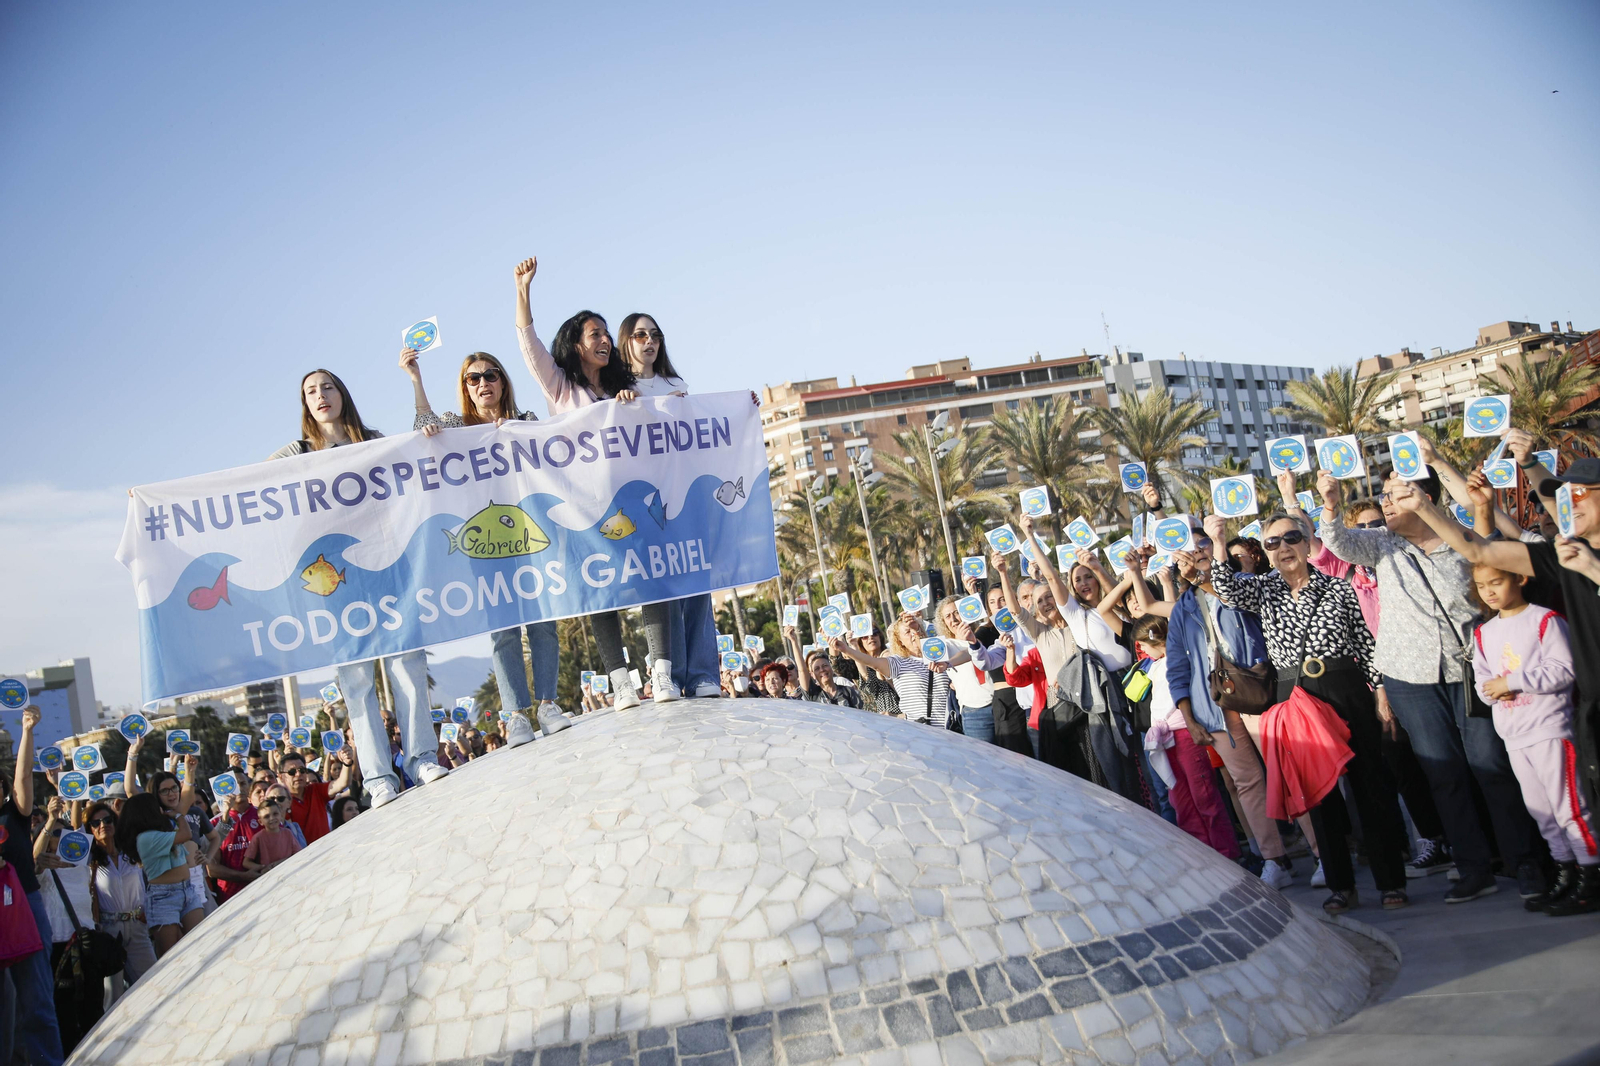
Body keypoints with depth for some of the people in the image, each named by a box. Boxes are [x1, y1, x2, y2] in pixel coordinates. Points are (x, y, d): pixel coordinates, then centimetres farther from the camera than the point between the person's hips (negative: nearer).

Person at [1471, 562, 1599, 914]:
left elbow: (1563, 670, -17)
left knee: (1568, 805, -5)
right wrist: (1494, 690, -10)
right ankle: (1565, 874, 22)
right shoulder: (1484, 633, 12)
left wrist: (1511, 681, -18)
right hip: (1512, 736, 7)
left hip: (1550, 729, -7)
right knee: (1539, 809, 12)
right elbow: (1482, 681, 13)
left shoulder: (1545, 620, -8)